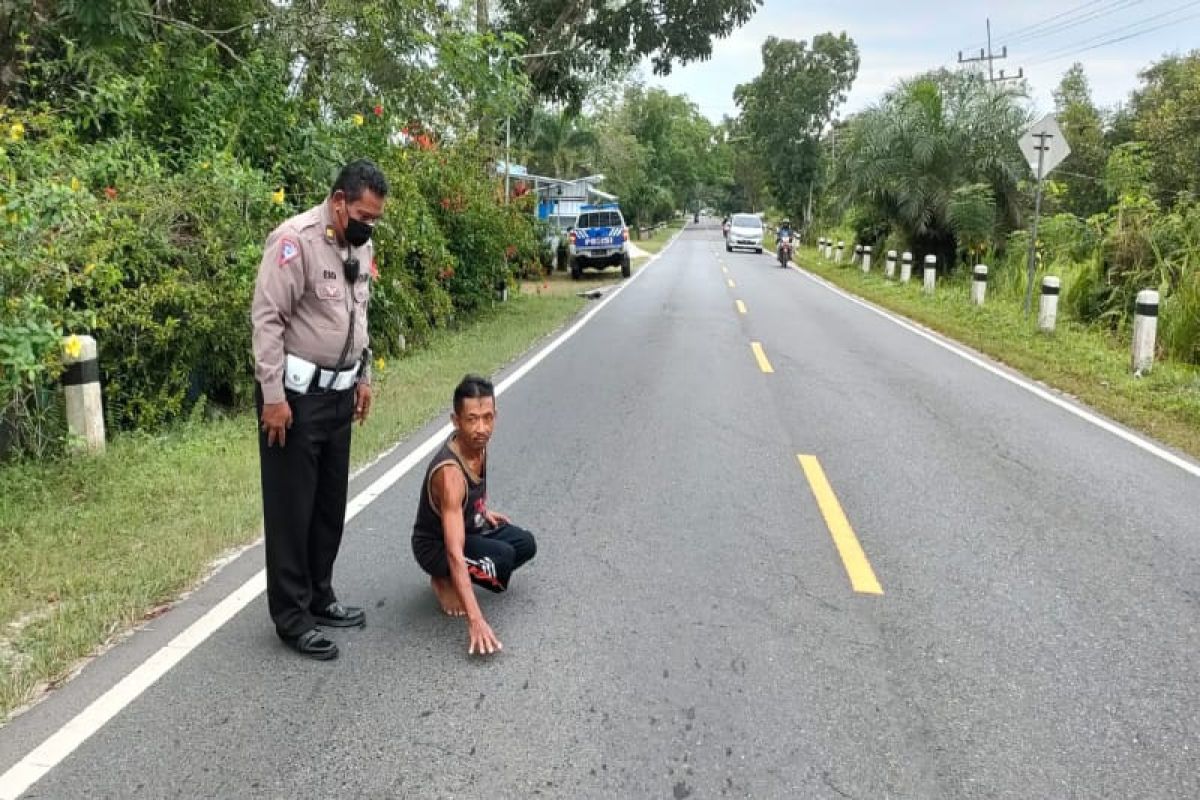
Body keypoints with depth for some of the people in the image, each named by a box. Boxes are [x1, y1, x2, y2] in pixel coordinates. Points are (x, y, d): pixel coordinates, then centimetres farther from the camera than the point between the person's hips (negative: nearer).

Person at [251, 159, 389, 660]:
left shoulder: (361, 247, 9)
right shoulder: (295, 239, -17)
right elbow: (267, 319, -19)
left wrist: (363, 377, 18)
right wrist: (272, 396, -21)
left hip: (338, 391, 8)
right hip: (296, 393, -8)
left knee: (330, 503, 15)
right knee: (291, 507, 1)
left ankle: (319, 597, 30)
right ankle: (292, 618, 12)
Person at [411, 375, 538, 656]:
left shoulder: (477, 444, -14)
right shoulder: (450, 473, -39)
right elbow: (455, 554, -44)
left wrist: (483, 511, 9)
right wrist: (475, 620, -48)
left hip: (468, 526, 8)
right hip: (434, 545, -8)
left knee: (526, 545, 10)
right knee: (502, 557, -29)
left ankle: (453, 580, 14)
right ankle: (444, 582, -2)